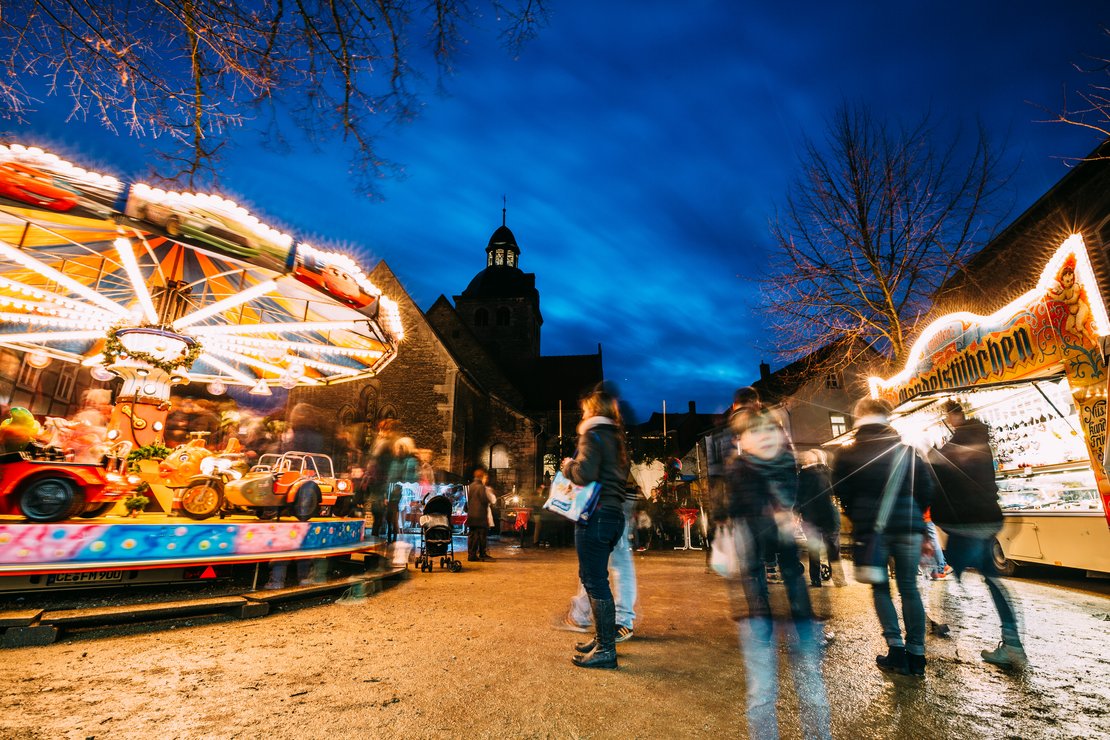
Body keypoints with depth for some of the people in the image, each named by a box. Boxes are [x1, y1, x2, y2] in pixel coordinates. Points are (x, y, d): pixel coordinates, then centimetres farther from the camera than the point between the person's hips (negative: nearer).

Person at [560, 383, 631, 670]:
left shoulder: (593, 434, -10)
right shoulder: (615, 437, 16)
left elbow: (585, 474, -23)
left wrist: (568, 466, -3)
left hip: (595, 515, -10)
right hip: (614, 515, 10)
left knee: (595, 580, -2)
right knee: (594, 577, 19)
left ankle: (606, 650, 7)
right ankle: (605, 638, 30)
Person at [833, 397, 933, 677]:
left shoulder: (847, 454, -2)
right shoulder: (905, 450, 3)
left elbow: (841, 493, -1)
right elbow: (926, 487, 2)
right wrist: (915, 515, 15)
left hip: (870, 529, -2)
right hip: (907, 528, 2)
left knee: (881, 588, 11)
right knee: (909, 588, 11)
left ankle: (896, 649, 5)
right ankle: (916, 654, 13)